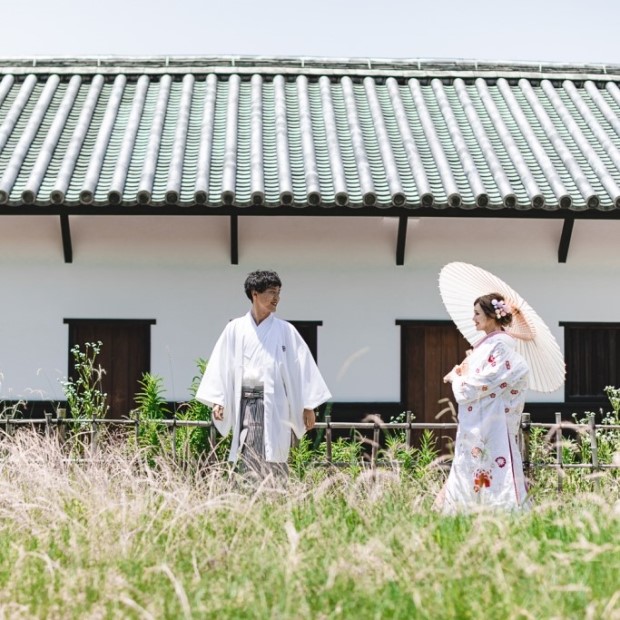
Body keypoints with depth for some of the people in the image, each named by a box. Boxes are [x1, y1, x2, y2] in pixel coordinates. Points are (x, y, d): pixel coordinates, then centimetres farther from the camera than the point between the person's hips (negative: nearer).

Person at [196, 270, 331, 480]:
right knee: (249, 462, -2)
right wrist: (217, 400, 1)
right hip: (245, 403, 1)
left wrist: (308, 406, 2)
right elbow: (221, 365, 8)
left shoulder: (285, 331, 5)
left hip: (274, 404, -1)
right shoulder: (235, 329, 6)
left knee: (274, 461, -4)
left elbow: (302, 365, 5)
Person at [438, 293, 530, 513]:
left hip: (491, 420, -9)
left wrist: (458, 377, -4)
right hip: (474, 422, 9)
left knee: (494, 464, -8)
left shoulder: (501, 343, -11)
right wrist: (460, 373, 2)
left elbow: (487, 379, -16)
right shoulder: (485, 343, 16)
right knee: (469, 464, 8)